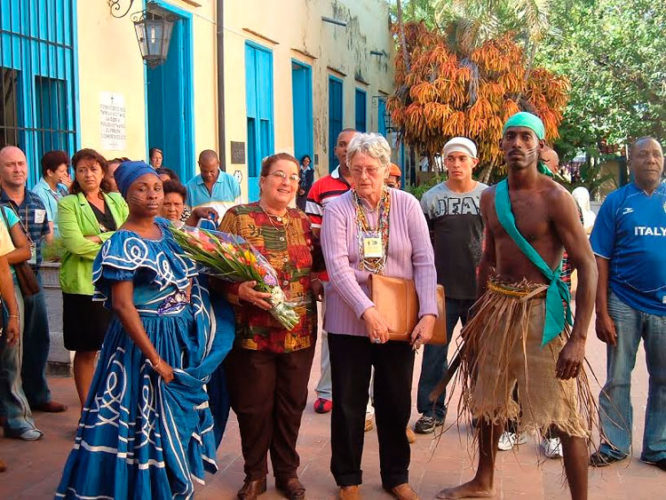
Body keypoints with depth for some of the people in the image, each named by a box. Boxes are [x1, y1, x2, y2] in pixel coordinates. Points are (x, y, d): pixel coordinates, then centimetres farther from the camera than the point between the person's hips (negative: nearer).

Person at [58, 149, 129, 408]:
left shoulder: (117, 201, 13)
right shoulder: (68, 204, -1)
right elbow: (76, 245, -15)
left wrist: (100, 238, -12)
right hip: (84, 284, -4)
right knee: (86, 350, 3)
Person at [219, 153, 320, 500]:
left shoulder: (303, 222, 8)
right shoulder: (238, 217, -4)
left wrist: (320, 286, -1)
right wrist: (240, 290, -24)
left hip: (299, 332, 4)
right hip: (253, 332, -3)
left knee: (291, 404, 13)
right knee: (253, 405, 7)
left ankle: (287, 471, 31)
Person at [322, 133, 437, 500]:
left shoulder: (407, 205, -2)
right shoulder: (337, 209, -6)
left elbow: (425, 262, -5)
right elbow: (337, 266, -16)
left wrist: (428, 314, -15)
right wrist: (367, 311, -27)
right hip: (349, 321, -1)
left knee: (396, 401, 13)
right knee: (349, 402, 9)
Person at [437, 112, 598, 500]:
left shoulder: (555, 197, -12)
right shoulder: (491, 197, 7)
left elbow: (587, 266, -13)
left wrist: (579, 338, -19)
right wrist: (480, 314, 16)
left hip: (540, 311, -6)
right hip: (498, 308, 6)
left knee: (565, 417, -5)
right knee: (489, 403, 19)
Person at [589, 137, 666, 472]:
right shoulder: (617, 202, 0)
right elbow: (601, 259, -2)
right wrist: (602, 312, -7)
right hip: (624, 303, -1)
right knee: (616, 380, 7)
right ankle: (614, 445, 21)